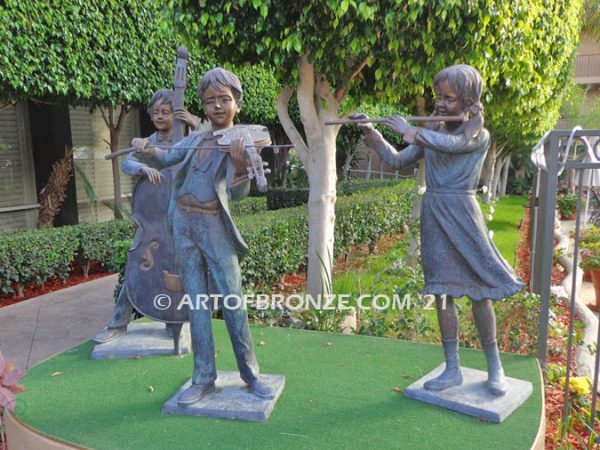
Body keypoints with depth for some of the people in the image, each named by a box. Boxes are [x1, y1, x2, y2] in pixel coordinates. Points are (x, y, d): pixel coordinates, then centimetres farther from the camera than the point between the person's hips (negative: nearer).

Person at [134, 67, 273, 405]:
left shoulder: (242, 140, -5)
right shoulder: (195, 139, 11)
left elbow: (239, 193, -16)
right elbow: (167, 158, 8)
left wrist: (241, 168, -37)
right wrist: (149, 151, -14)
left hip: (214, 225, -4)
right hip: (184, 223, 5)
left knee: (232, 300, -1)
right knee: (197, 302, 7)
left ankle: (251, 374, 15)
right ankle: (204, 378, 16)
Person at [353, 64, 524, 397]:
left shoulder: (478, 134, -3)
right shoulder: (432, 132, 12)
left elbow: (452, 143, -25)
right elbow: (398, 161, 9)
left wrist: (410, 131, -20)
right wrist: (372, 135, -3)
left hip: (461, 214, -4)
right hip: (432, 215, 5)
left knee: (478, 290, 2)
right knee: (442, 291, 6)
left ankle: (495, 368, 20)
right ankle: (452, 369, 16)